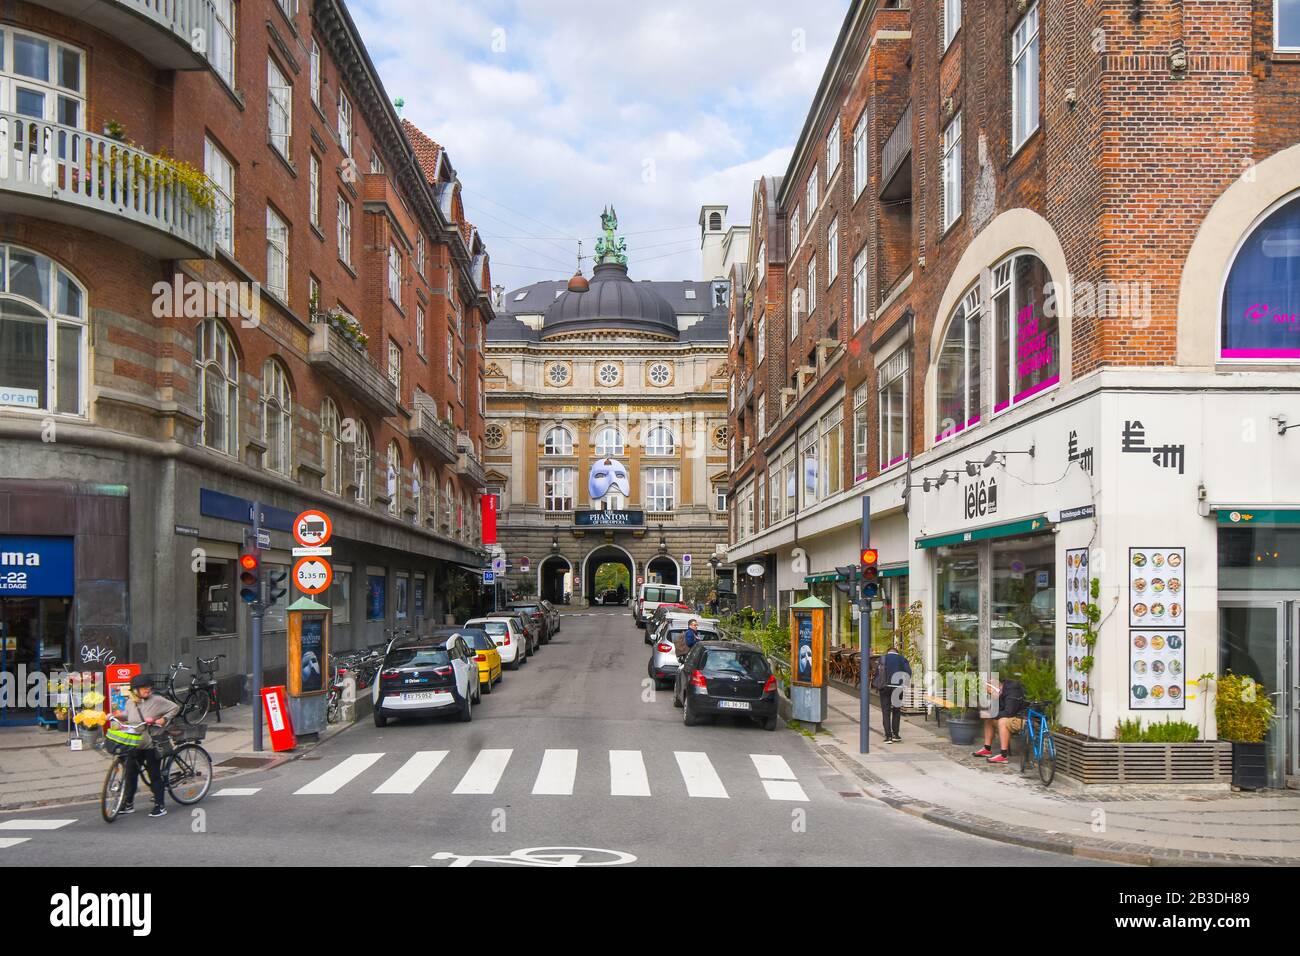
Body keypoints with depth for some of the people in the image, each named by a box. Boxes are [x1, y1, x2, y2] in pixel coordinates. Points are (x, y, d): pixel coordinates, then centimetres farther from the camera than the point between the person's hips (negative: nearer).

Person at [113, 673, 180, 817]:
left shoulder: (157, 700, -7)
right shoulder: (130, 701, 7)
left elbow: (175, 708, 0)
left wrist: (164, 719, -12)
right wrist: (119, 715, 4)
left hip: (152, 744, -5)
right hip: (134, 745, 5)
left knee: (155, 775, -1)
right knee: (131, 773, 9)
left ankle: (160, 806, 4)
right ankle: (128, 804, 23)